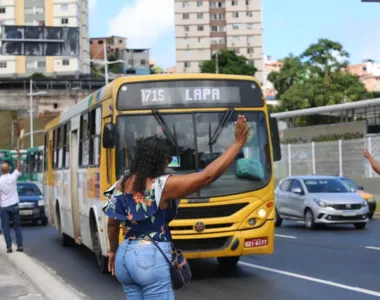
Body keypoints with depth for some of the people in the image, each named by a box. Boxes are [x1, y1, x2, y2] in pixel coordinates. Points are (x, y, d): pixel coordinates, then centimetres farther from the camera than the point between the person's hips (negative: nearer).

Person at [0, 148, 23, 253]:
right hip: (14, 205, 2)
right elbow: (19, 167, 10)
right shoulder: (13, 177, -6)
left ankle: (9, 246, -1)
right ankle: (20, 246, 6)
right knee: (17, 226, 10)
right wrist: (18, 155, 14)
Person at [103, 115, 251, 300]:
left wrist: (113, 251, 34)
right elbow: (207, 176, -16)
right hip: (151, 258, -8)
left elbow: (112, 223, 17)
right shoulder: (164, 185, -12)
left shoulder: (124, 184, 8)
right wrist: (238, 143, -12)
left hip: (125, 257, 8)